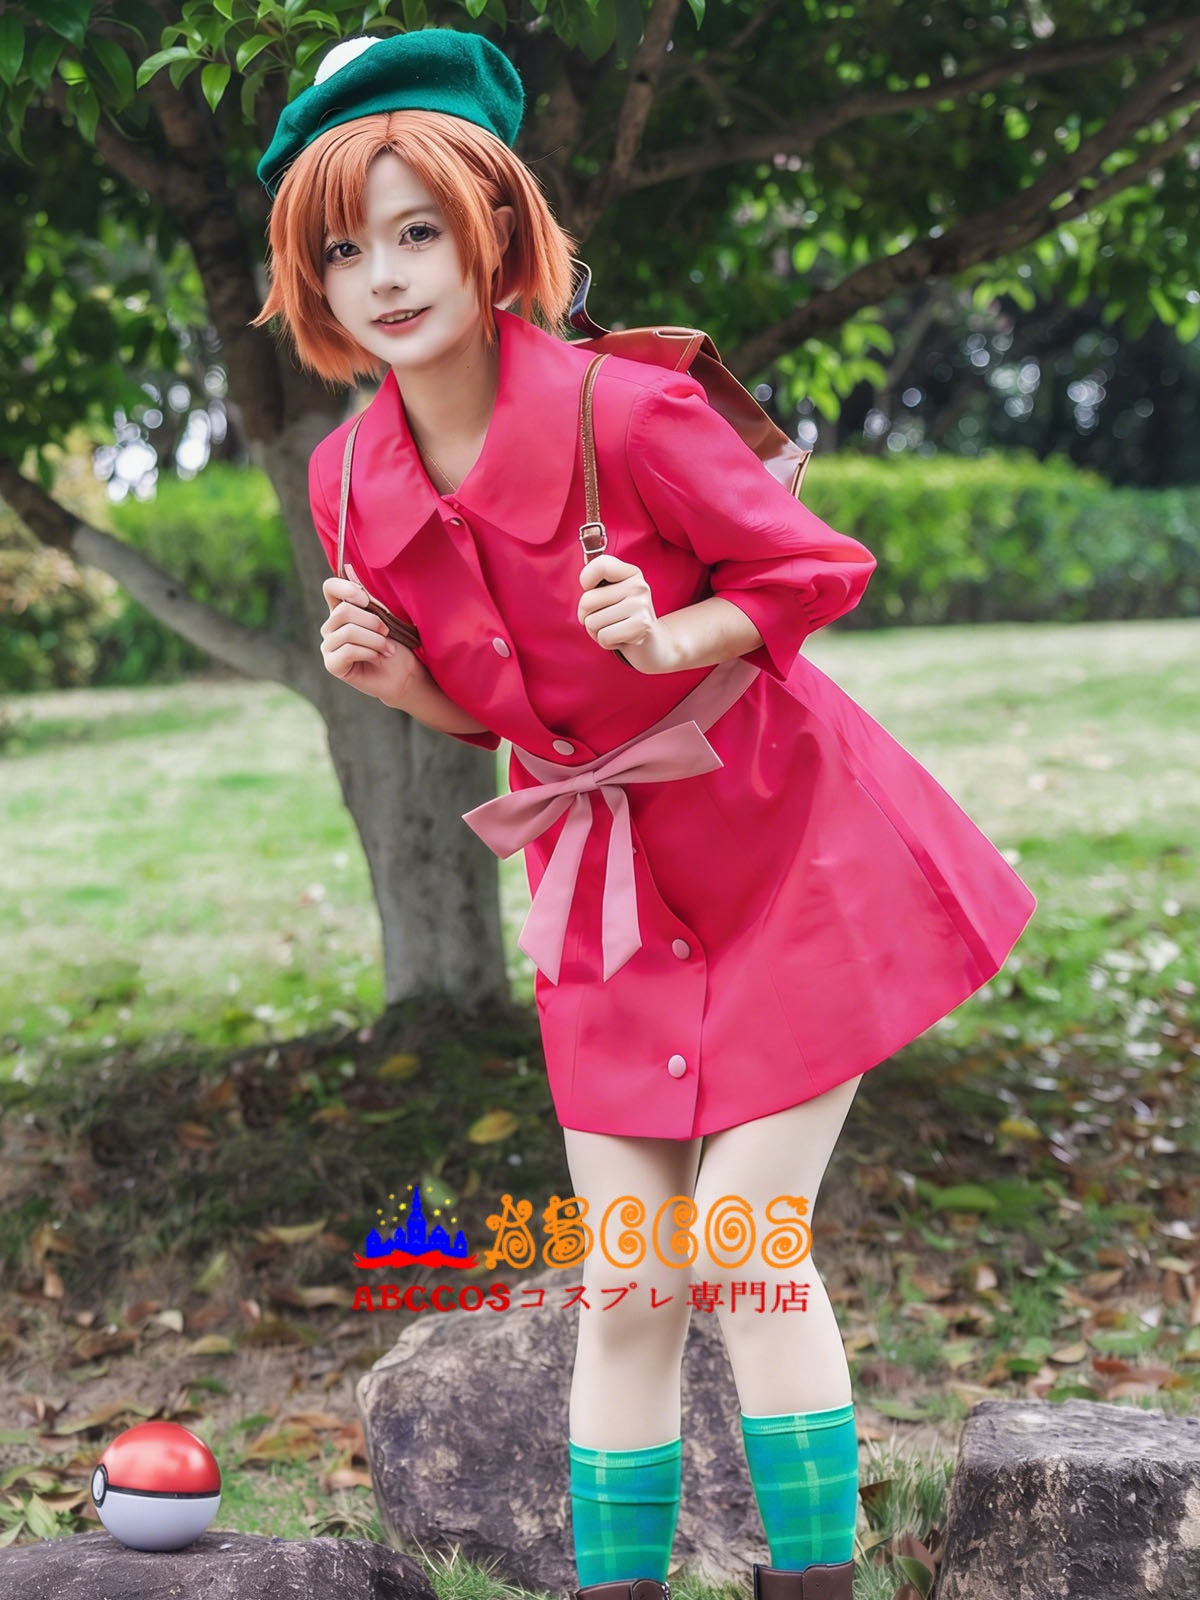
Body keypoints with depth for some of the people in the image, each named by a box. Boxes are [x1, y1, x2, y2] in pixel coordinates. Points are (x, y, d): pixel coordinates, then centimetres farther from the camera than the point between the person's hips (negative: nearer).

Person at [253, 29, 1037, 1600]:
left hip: (785, 853, -4)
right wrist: (392, 677, -12)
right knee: (627, 1282, 7)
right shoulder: (353, 481, -4)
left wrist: (675, 637, -26)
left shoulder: (626, 412, -21)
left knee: (744, 1241, -4)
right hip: (605, 881, 5)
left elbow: (822, 567, -10)